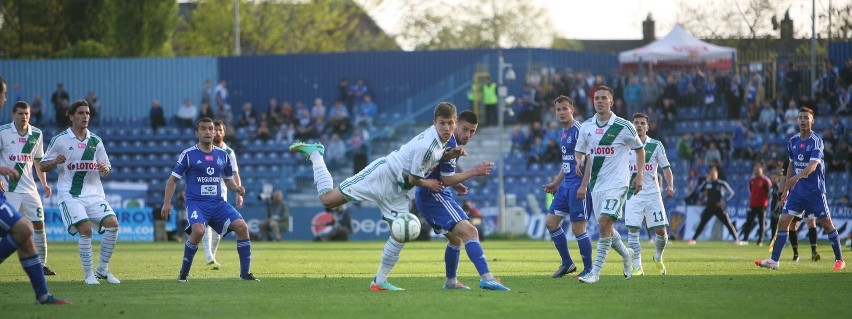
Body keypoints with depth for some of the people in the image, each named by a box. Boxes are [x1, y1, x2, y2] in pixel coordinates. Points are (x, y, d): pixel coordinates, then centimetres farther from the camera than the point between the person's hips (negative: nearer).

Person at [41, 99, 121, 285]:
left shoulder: (96, 141, 11)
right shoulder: (60, 140, 0)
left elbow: (106, 172, 15)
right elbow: (43, 167, 4)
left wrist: (105, 169, -10)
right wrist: (55, 162, -18)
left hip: (94, 193, 4)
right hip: (70, 194, -4)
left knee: (112, 223, -15)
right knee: (85, 228, -22)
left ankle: (103, 269, 0)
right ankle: (88, 274, -8)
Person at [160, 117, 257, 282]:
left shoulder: (223, 155, 11)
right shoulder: (188, 154, -1)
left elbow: (228, 179, 22)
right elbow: (173, 179, 3)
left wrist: (237, 188, 0)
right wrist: (167, 203, -5)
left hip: (218, 202, 4)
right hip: (196, 202, -4)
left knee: (242, 227, -15)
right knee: (198, 231, -32)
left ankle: (245, 273, -3)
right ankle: (183, 273, -13)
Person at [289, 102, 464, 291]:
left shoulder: (441, 139, 1)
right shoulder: (426, 145, -26)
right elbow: (414, 179, -17)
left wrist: (448, 155, 4)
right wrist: (428, 184, 2)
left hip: (397, 189, 9)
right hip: (383, 174, -9)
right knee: (328, 199, -11)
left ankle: (380, 281, 10)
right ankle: (314, 154, 11)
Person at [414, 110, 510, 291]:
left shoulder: (453, 143, 14)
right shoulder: (450, 145, -18)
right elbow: (446, 180, -19)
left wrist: (455, 185, 15)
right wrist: (474, 172, -15)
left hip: (426, 196, 11)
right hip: (433, 195, -11)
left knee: (456, 239, 27)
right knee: (470, 232, -23)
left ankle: (451, 281, 39)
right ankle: (486, 278, -36)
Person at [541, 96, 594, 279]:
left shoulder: (579, 131, -13)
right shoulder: (563, 133, 16)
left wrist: (583, 186, -27)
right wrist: (556, 183, 27)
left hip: (579, 184, -10)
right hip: (566, 185, 10)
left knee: (578, 228, -7)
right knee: (551, 223, 9)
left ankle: (588, 269, 5)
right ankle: (567, 263, 19)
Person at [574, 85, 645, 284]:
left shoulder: (623, 126, -6)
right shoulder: (586, 127, 5)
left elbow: (639, 149, 6)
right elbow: (579, 151, 18)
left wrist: (639, 175, 0)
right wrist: (580, 161, -2)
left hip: (617, 183, -5)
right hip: (596, 184, 5)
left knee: (604, 222, -19)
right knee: (605, 227, 9)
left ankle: (596, 271, -17)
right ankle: (626, 254, 38)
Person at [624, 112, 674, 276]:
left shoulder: (656, 145, 3)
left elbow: (666, 168, 5)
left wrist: (670, 186, -10)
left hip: (653, 193, 0)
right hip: (633, 194, 0)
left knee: (661, 230, -3)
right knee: (633, 229, -12)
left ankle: (658, 257, 27)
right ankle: (637, 267, -4)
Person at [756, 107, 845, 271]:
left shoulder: (816, 141, -12)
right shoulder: (793, 141, 7)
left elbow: (812, 166, -24)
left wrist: (797, 177, -40)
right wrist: (786, 188, 15)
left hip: (814, 190, -5)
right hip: (797, 190, 5)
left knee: (826, 223, -2)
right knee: (783, 222, -3)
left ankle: (839, 260, 10)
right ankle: (774, 260, -2)